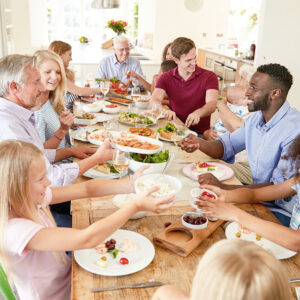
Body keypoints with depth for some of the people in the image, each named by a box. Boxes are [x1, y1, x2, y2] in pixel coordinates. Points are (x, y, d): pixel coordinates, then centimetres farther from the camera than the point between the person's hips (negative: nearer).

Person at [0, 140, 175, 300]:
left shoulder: (31, 199, -11)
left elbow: (87, 188, -9)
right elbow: (86, 239, -41)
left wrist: (130, 184, -24)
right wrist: (136, 205, -36)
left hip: (69, 277, 7)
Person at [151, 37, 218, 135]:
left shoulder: (209, 77, -1)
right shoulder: (166, 78, 6)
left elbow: (212, 104, -15)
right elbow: (154, 100, -9)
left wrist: (198, 113, -39)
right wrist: (164, 110, -34)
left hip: (200, 134, -2)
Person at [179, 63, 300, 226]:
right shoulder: (255, 118, 4)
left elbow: (283, 188, -29)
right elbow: (226, 146, 11)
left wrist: (224, 188, -36)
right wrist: (199, 143, -12)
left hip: (282, 211, -7)